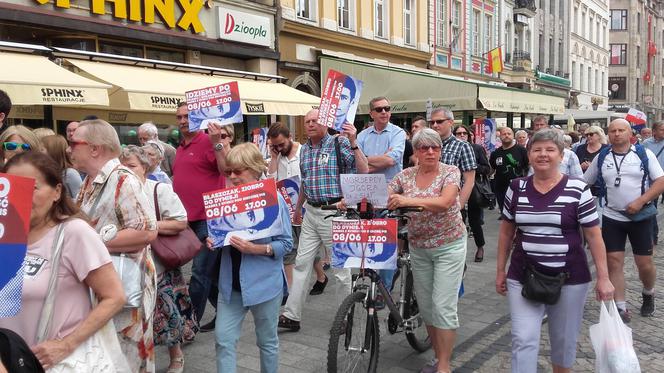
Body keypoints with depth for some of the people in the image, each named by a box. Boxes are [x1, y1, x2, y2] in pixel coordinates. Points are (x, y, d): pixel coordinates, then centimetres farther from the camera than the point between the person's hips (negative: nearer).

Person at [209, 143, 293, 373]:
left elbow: (286, 243, -12)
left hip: (264, 282, -4)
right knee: (224, 340, 5)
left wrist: (256, 249, -25)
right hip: (231, 282, 4)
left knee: (267, 341, 13)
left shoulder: (273, 198, -12)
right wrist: (214, 241, -6)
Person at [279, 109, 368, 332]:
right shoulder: (304, 150, 11)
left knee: (340, 266, 4)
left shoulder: (340, 143, -8)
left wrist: (353, 144, -25)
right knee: (301, 263, 7)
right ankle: (291, 316, 13)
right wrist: (298, 208, 29)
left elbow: (364, 171, -17)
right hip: (311, 212, 6)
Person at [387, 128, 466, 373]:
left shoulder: (450, 172, -9)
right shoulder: (405, 175, 2)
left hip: (448, 246, -4)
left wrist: (409, 200, -39)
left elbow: (444, 202, -26)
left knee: (443, 306, -6)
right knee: (425, 306, 11)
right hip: (418, 248, 5)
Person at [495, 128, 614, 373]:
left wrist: (603, 277, -6)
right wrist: (500, 270, 10)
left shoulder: (578, 190, -7)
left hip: (570, 279, -1)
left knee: (564, 340, 15)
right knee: (523, 340, -2)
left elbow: (594, 236, -4)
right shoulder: (517, 188, 1)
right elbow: (506, 232, 8)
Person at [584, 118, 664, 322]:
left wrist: (640, 201, -17)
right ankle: (620, 307, 10)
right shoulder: (601, 158, 3)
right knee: (614, 262, 0)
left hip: (640, 217, -1)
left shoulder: (644, 154, -2)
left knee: (645, 264, 4)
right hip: (612, 218, 2)